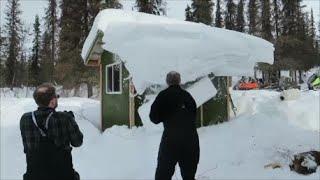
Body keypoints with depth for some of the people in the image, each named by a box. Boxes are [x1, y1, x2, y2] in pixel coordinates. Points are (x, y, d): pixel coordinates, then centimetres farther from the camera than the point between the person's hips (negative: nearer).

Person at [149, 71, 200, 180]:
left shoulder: (164, 95, -1)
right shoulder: (187, 95, 11)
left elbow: (154, 118, -1)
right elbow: (194, 115, 16)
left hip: (171, 138, -4)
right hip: (191, 137, 4)